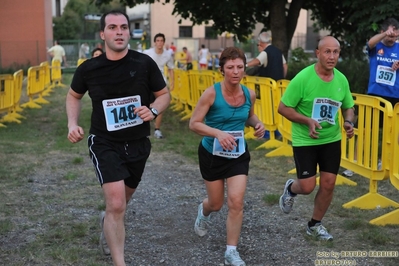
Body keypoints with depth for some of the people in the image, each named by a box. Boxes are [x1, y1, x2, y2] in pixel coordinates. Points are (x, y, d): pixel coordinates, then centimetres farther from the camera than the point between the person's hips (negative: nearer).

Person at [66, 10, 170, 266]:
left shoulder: (145, 63, -11)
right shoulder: (89, 68, -9)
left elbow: (164, 95, 2)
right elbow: (74, 95, 11)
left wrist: (153, 110, -19)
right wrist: (73, 123, -5)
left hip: (138, 144, 3)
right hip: (105, 144, -2)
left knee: (122, 201, 23)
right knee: (116, 204, -18)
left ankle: (107, 221, 58)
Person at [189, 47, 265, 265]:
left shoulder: (249, 94, -7)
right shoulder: (212, 93, -20)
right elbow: (194, 123, -19)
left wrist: (257, 124, -8)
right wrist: (218, 133, -34)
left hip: (238, 154, 2)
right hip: (212, 154, -2)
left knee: (236, 202, -8)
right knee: (216, 204, 14)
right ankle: (203, 211, 53)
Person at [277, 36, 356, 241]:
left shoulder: (342, 79, -4)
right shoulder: (303, 78, -19)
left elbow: (348, 107, 11)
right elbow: (283, 108, -15)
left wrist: (348, 122, -11)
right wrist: (307, 120, -27)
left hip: (331, 140, 5)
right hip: (305, 140, -4)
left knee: (328, 184, 5)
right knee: (308, 187, -4)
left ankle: (315, 225, 26)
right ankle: (291, 188, 34)